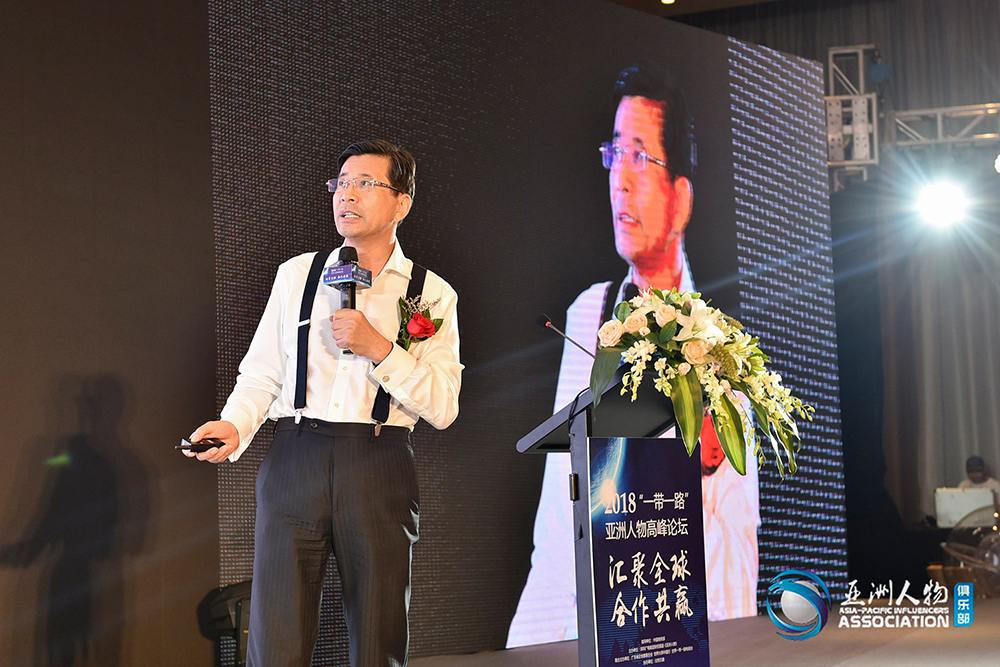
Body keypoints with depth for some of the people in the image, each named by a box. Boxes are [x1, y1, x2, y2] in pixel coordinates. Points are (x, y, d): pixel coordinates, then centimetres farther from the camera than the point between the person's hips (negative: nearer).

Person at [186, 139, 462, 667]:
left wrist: (378, 347, -12)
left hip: (379, 468, -1)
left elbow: (442, 407, -2)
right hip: (294, 461, 1)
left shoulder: (433, 295, 7)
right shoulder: (297, 274, 14)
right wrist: (234, 427, -7)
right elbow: (261, 373, 12)